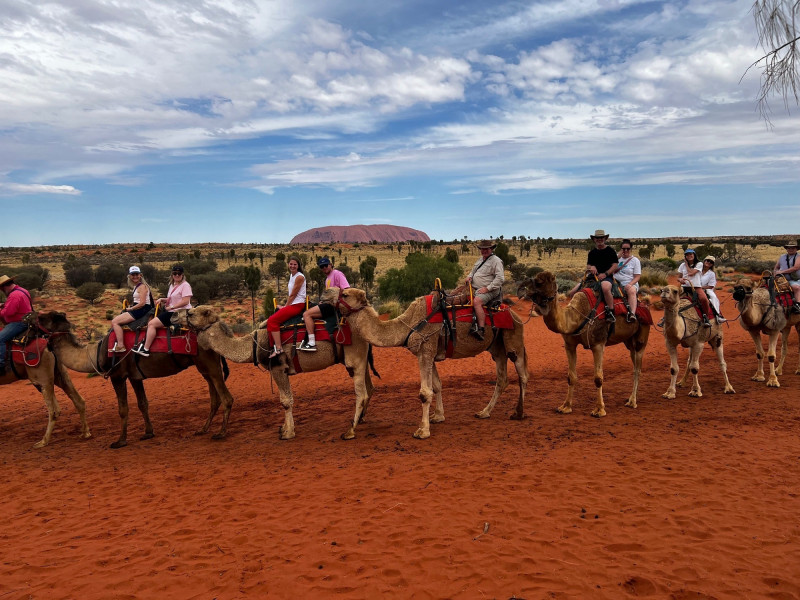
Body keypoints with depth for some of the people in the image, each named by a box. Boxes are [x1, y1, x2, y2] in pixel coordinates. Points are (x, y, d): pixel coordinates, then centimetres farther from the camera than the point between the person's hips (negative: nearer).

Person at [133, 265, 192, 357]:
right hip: (171, 312, 10)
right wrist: (162, 299, 12)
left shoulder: (185, 285, -11)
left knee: (152, 324, -14)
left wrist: (171, 307, -16)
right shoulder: (172, 285, 18)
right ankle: (144, 344, 4)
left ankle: (145, 349, -11)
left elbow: (185, 301, -20)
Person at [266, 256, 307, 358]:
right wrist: (285, 306, 9)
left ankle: (278, 348, -19)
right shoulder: (291, 276, 16)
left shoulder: (299, 277, -12)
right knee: (272, 320, 8)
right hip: (292, 304, 10)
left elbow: (293, 295, -11)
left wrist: (285, 306, -3)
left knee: (272, 320, -17)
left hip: (297, 305, -10)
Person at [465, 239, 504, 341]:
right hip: (474, 289, 9)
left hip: (488, 291, -9)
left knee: (477, 301, -36)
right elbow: (473, 271, 35)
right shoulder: (480, 260, 21)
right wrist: (470, 276, 10)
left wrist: (487, 288, -18)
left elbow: (500, 278, -13)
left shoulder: (496, 261, -5)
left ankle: (481, 329, -41)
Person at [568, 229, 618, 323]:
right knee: (571, 293, -8)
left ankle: (610, 313, -34)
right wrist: (591, 267, -7)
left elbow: (615, 266, -2)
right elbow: (588, 266, 18)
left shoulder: (610, 250, 4)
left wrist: (605, 274, -15)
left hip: (606, 277, -6)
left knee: (605, 288, -45)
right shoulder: (592, 252, 18)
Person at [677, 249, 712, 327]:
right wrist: (680, 279, -10)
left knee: (704, 299, -34)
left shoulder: (698, 264, 6)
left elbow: (691, 273, -9)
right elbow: (678, 277, 15)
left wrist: (686, 264, 5)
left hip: (696, 286, -3)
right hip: (685, 287, 3)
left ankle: (705, 317, -16)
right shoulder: (682, 265, 15)